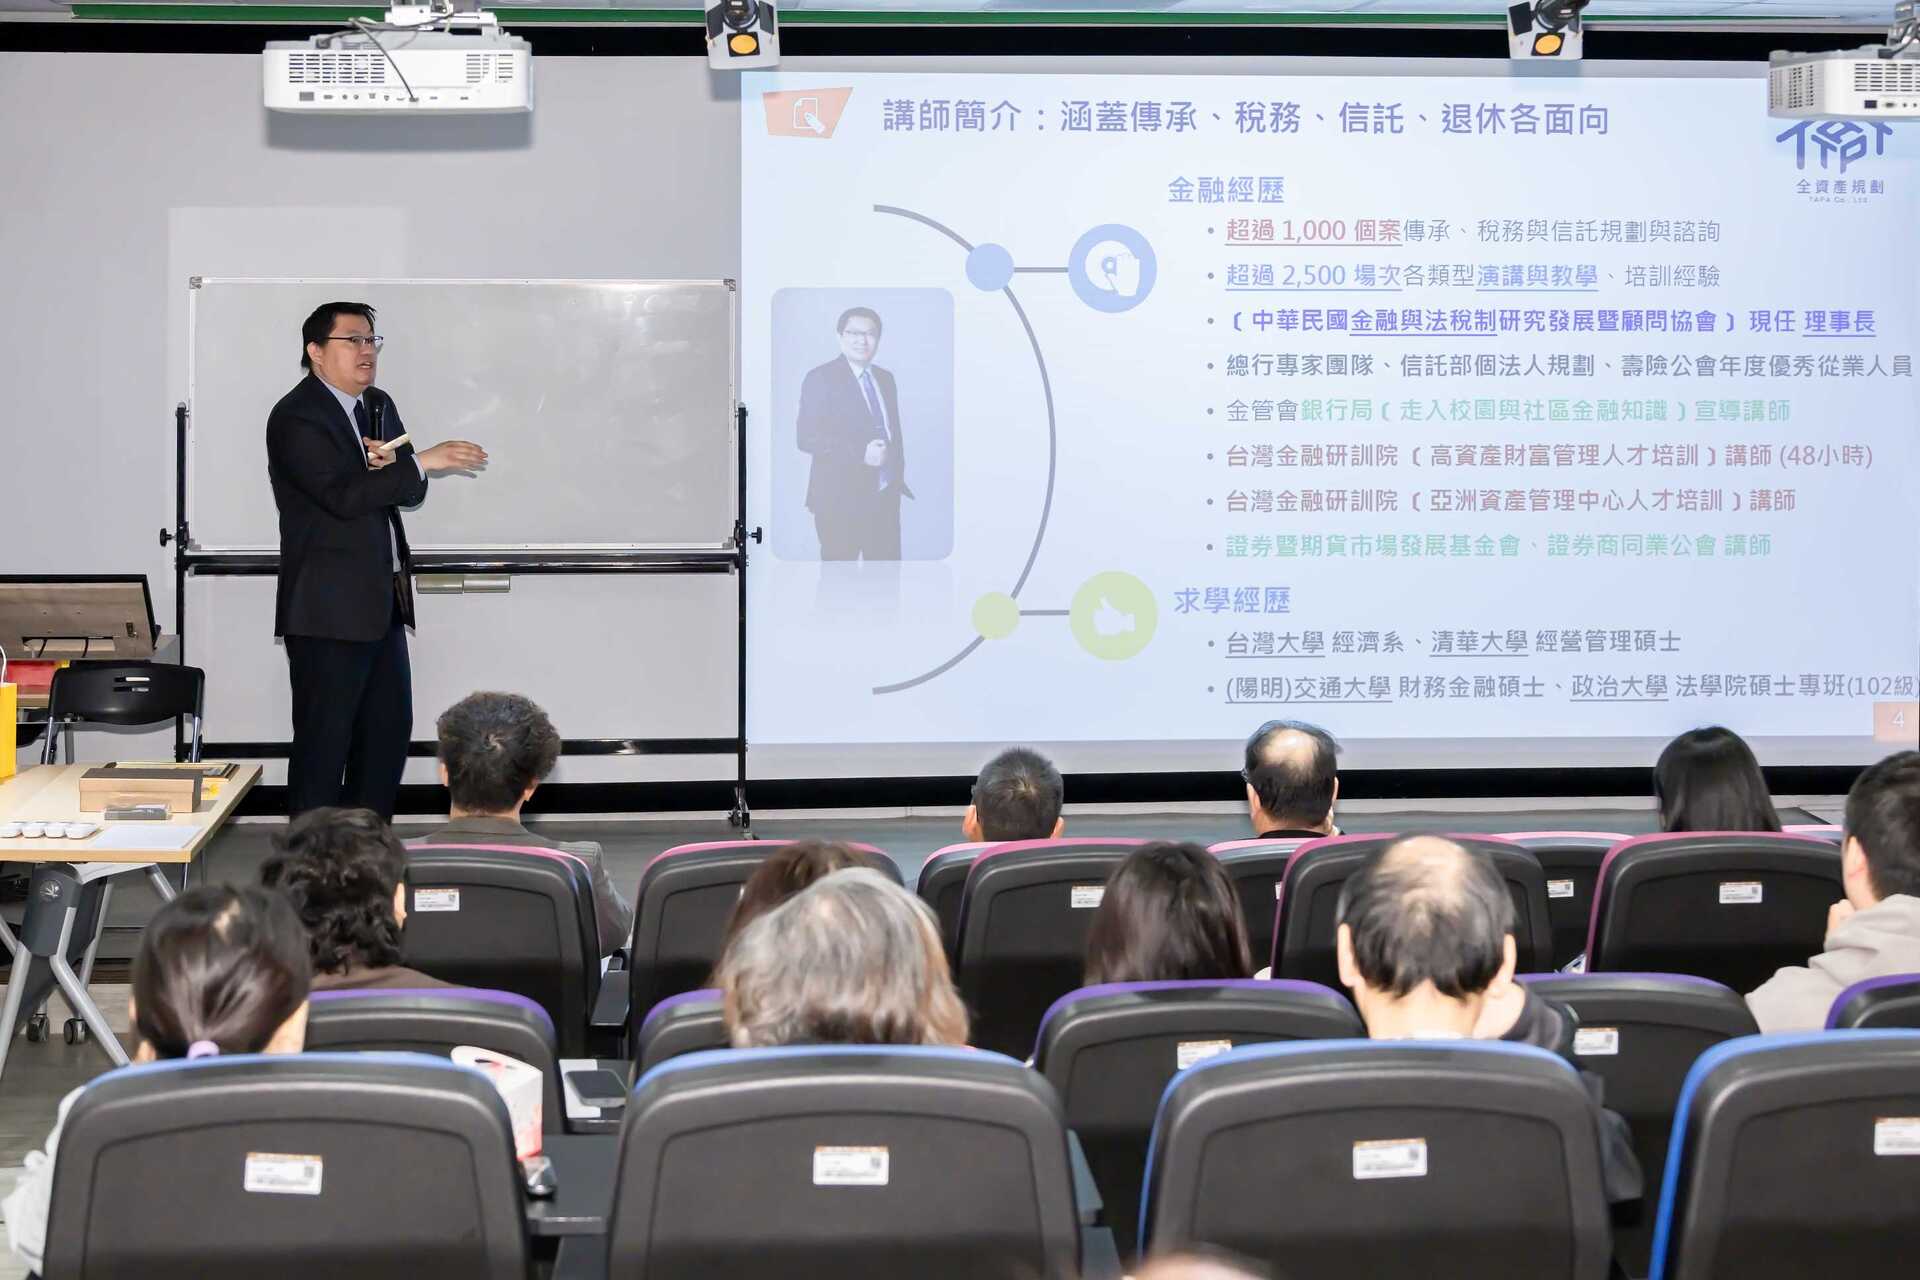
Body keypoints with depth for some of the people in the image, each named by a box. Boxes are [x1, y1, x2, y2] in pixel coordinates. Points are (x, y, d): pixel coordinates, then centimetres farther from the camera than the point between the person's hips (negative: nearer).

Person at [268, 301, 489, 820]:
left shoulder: (379, 406, 14)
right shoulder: (296, 417, -12)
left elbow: (408, 490, 12)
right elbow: (343, 496, -23)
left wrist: (390, 464, -11)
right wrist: (419, 462, -23)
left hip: (382, 602, 9)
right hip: (328, 607, -9)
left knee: (389, 730, 13)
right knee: (323, 744, -3)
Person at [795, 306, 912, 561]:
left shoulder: (885, 378, 15)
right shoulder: (820, 379, -7)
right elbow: (807, 438, -15)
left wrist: (898, 478, 11)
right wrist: (860, 452, -23)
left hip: (886, 499, 6)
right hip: (840, 501, -6)